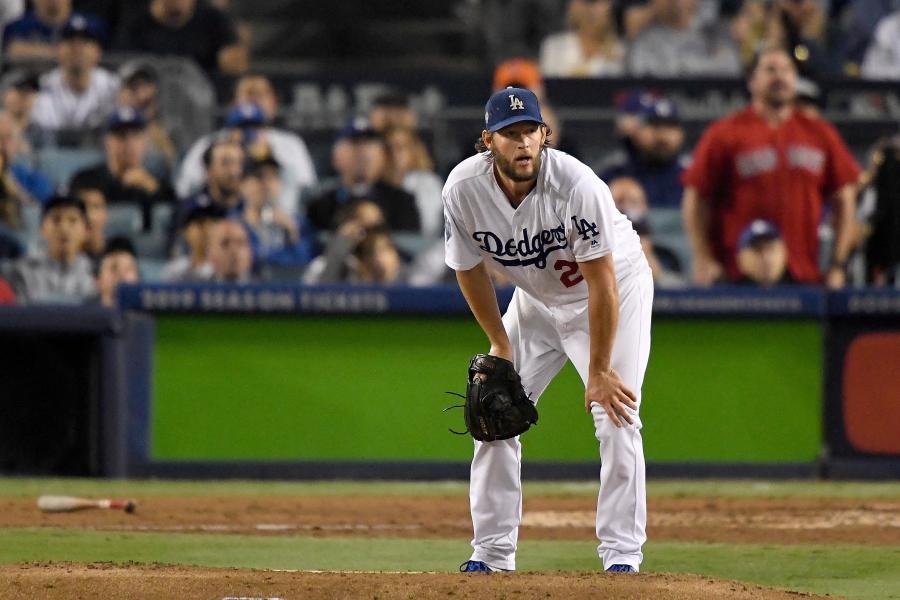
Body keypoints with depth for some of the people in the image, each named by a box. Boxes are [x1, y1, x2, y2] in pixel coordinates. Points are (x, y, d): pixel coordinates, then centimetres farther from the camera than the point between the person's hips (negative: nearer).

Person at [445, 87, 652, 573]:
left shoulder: (576, 184, -34)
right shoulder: (464, 188, -23)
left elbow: (602, 281, -28)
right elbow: (470, 268, -6)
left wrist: (599, 371, -24)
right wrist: (500, 345, -4)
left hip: (615, 290, -5)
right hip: (536, 297, 5)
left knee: (616, 417, -16)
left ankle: (622, 552, -13)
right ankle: (492, 551, 8)